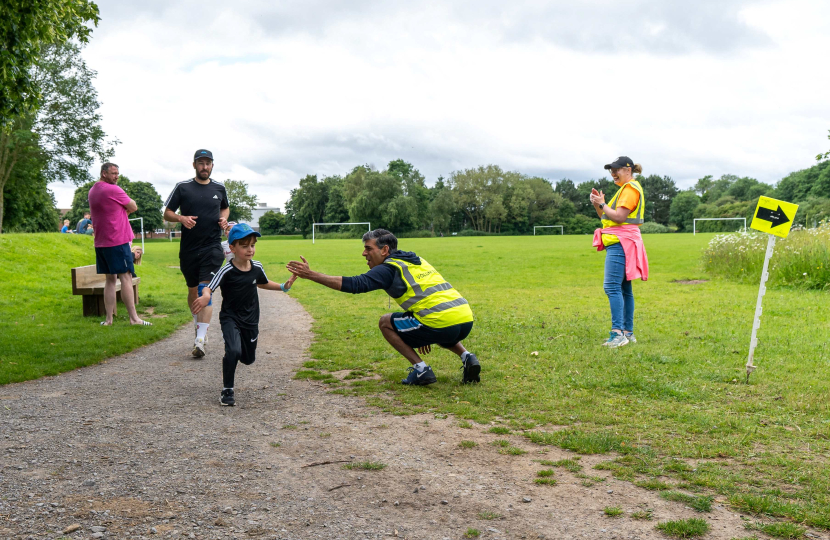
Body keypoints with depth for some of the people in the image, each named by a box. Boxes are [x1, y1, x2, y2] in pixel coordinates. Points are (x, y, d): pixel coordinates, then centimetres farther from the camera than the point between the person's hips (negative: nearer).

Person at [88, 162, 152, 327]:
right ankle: (133, 318, -7)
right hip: (117, 241, -8)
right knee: (126, 277, -7)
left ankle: (109, 319, 8)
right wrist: (127, 206, 16)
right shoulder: (113, 190, -11)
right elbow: (134, 207, -4)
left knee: (110, 279, 10)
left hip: (101, 243, 8)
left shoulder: (92, 191, 15)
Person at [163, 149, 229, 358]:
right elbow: (167, 213, 4)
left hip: (212, 247, -1)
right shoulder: (182, 187, 2)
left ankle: (200, 340, -18)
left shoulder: (219, 188, 8)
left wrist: (224, 218, 4)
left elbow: (225, 207, 27)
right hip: (188, 248, 1)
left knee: (205, 290, -14)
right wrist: (181, 218, -17)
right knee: (193, 290, 13)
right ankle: (200, 325, 38)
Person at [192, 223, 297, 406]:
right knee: (233, 351, -27)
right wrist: (205, 296, -48)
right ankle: (227, 391, -10)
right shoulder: (227, 271, -18)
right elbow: (208, 288, -24)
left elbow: (263, 283, 18)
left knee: (249, 359, 14)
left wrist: (283, 286, 6)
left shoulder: (257, 267, -2)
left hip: (250, 319, 5)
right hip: (230, 318, -5)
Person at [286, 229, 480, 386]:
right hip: (467, 321, 8)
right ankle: (467, 357, 16)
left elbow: (353, 285, -11)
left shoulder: (389, 269, -1)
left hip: (443, 323, -8)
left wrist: (311, 275, -9)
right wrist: (424, 335, 36)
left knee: (386, 322, 11)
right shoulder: (417, 262, 24)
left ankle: (421, 370, 5)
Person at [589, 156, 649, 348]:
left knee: (612, 287, -17)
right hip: (619, 243, 11)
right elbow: (606, 217, 21)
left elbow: (619, 217, -19)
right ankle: (628, 332, 15)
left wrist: (602, 204, -9)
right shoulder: (624, 189, 24)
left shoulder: (630, 189, -9)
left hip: (621, 243, -11)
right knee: (624, 289, 11)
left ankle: (618, 333, -20)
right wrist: (597, 204, 5)